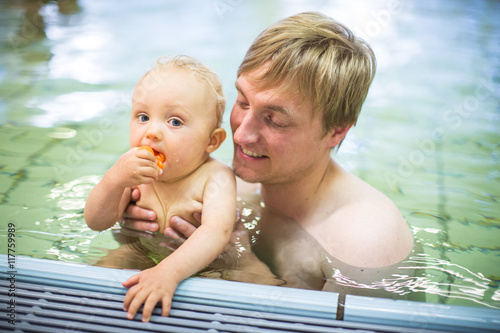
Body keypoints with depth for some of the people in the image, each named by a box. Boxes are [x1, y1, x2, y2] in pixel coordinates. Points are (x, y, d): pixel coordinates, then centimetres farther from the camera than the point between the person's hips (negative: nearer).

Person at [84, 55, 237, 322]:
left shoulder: (216, 177, -23)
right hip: (140, 258, 4)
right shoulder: (134, 173, -8)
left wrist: (169, 271, -55)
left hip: (202, 266, -3)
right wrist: (114, 180, -31)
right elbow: (96, 222, -11)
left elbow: (217, 230, -39)